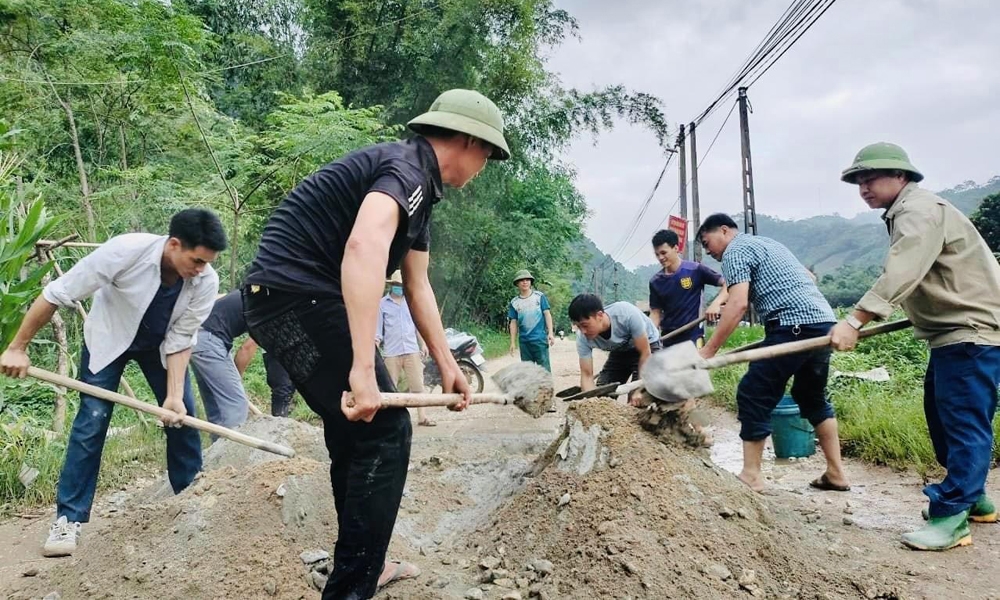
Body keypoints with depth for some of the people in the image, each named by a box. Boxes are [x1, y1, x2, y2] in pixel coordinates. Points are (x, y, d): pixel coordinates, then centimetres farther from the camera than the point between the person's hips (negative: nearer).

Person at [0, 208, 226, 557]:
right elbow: (56, 294, -27)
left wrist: (174, 395, -29)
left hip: (161, 344, 3)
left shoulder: (206, 283, -29)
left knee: (183, 419, -1)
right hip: (108, 338, -2)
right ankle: (68, 519, 3)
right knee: (91, 423, -8)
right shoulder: (125, 251, -38)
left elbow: (180, 339, -20)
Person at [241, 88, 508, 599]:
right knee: (385, 432, -8)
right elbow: (364, 247, -34)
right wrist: (363, 368, -37)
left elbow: (418, 287, 24)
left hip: (291, 303, 11)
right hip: (296, 294, -10)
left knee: (355, 432, 18)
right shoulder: (408, 168, -14)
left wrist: (447, 366, 26)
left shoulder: (419, 192, 18)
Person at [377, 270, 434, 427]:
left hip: (412, 350, 2)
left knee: (418, 384, 0)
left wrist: (423, 345, 12)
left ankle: (422, 417, 2)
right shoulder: (382, 304, 2)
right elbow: (377, 328, 2)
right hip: (391, 352, -2)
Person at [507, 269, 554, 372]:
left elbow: (547, 314, 1)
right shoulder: (514, 302, 7)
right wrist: (513, 343, 6)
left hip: (540, 339, -3)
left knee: (544, 367, -4)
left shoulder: (539, 296, 3)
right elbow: (513, 323, 9)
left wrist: (550, 333, -8)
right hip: (524, 341, 3)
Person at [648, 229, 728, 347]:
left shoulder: (695, 270, -6)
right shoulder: (655, 281, 6)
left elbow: (727, 284, -6)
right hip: (668, 340, 4)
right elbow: (655, 313, 7)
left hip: (693, 337, -4)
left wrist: (716, 303, -24)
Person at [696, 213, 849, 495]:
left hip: (795, 324, -10)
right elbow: (808, 278, 34)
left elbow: (738, 304, -15)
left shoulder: (735, 251, -1)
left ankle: (751, 475, 2)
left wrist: (708, 350, -15)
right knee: (813, 396, 21)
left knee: (753, 395, -2)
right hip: (823, 320, 10)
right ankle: (836, 473, 24)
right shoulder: (766, 243, 27)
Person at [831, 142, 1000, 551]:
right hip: (951, 332, 11)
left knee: (963, 422, -9)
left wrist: (855, 321, -38)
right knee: (942, 416, 16)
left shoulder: (921, 211, -17)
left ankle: (952, 517, -6)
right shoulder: (905, 214, 16)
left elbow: (900, 275, -31)